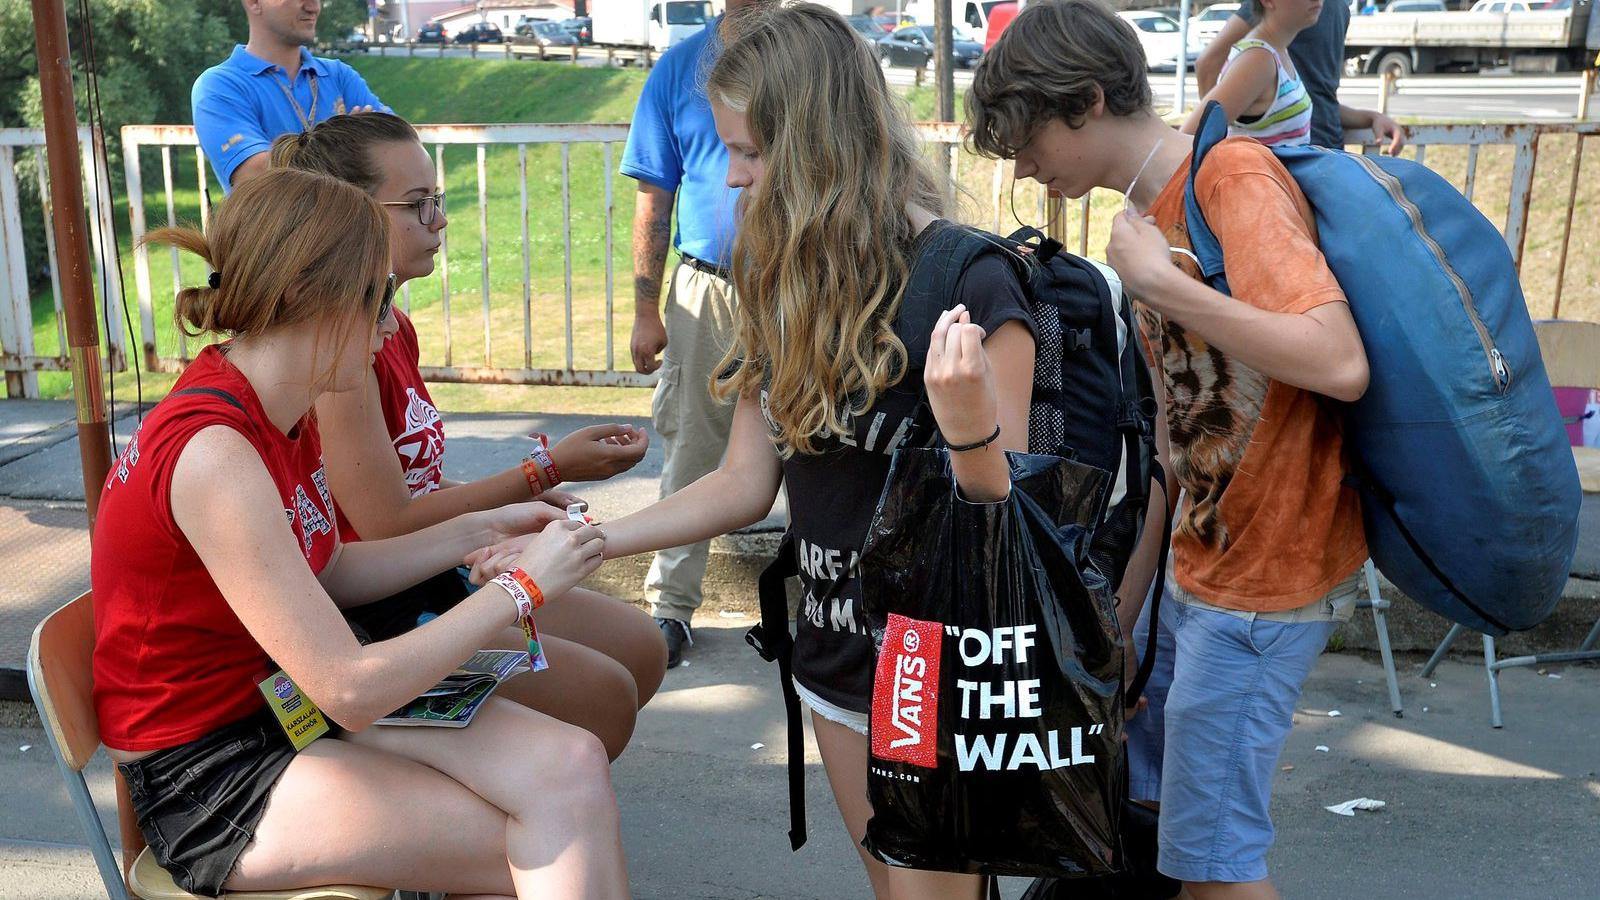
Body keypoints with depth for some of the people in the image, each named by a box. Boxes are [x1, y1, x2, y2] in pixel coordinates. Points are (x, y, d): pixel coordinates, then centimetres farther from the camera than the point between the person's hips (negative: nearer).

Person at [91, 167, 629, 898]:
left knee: (573, 766, -12)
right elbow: (350, 689, -26)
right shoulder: (213, 452, -27)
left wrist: (480, 530, 9)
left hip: (286, 700, 8)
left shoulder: (282, 411, 1)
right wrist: (523, 586, -19)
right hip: (209, 780, -7)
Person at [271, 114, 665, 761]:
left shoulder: (393, 326, 9)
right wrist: (548, 470, -20)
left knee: (640, 647, 8)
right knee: (604, 694, -16)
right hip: (365, 618, -10)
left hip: (427, 578, 10)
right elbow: (386, 523, -23)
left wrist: (520, 499, 0)